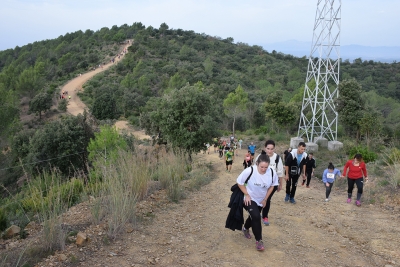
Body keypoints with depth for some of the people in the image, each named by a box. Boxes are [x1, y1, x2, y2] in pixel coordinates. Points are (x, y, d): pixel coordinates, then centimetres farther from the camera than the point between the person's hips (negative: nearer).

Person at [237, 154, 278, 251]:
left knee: (254, 217, 23)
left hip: (261, 200, 5)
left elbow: (272, 186, -3)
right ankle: (258, 240, -4)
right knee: (256, 217, -22)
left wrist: (265, 199, -3)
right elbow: (240, 182, -17)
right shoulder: (249, 171, -32)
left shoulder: (272, 173, -23)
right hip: (250, 199, -5)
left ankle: (246, 228, 55)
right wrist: (246, 194, -19)